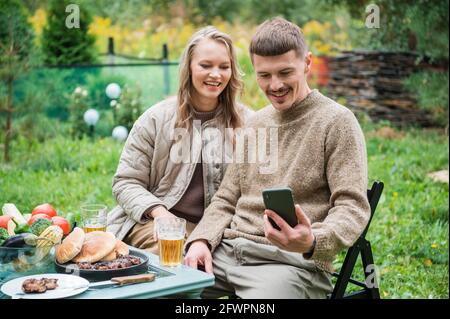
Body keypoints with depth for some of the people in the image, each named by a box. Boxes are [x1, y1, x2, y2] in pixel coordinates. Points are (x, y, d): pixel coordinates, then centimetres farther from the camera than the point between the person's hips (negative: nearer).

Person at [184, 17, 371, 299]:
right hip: (227, 251, 5)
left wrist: (313, 243, -29)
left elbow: (352, 206, -9)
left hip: (293, 261, -5)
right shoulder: (256, 123, 18)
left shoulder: (337, 122, -3)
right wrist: (201, 240, 1)